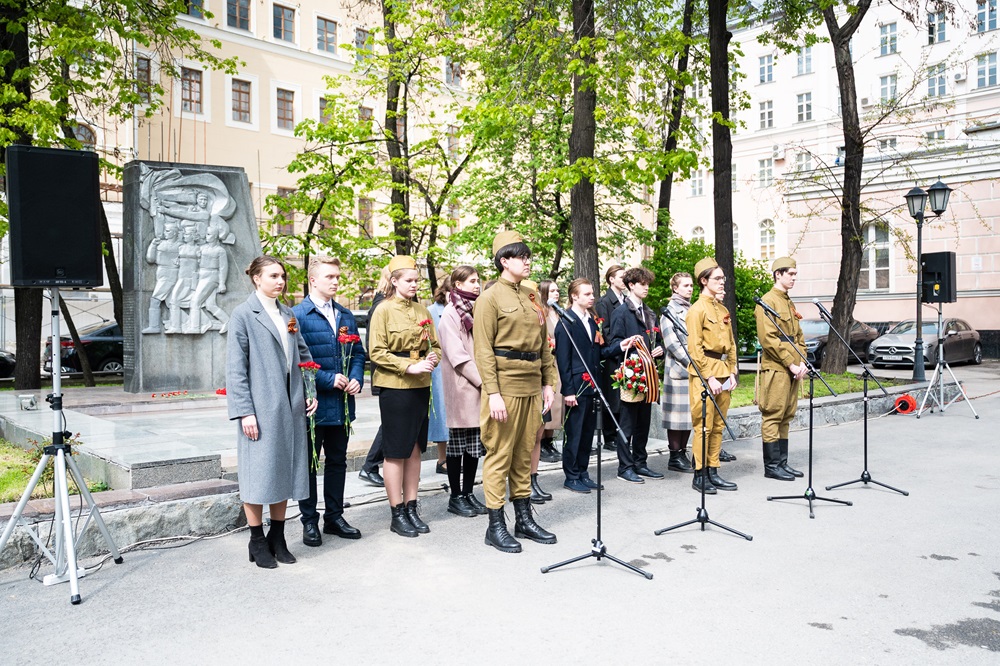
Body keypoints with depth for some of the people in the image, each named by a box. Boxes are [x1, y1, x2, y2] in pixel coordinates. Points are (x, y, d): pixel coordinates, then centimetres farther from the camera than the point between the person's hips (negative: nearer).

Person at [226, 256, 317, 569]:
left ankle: (277, 537, 23)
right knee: (259, 473, 2)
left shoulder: (288, 315, 13)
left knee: (285, 471, 11)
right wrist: (244, 411, -14)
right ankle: (257, 541, 16)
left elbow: (303, 356, 18)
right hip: (260, 407, -6)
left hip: (290, 407, 6)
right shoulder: (244, 314, -5)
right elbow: (235, 368, -9)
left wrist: (310, 392, 5)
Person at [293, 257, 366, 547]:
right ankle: (309, 521, 18)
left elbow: (358, 352, 14)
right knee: (309, 463, 7)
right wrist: (328, 379, -18)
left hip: (342, 404, 6)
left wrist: (356, 379, -4)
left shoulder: (346, 315, 11)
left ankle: (334, 517, 27)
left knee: (338, 461, 15)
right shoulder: (298, 315, -8)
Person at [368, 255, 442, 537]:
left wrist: (432, 359, -7)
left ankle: (411, 508, 20)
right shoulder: (384, 310, -6)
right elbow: (377, 353, -10)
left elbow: (435, 345, 15)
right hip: (394, 387, -6)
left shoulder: (422, 310, 11)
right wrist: (409, 366, -19)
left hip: (420, 387, 6)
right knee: (396, 452, 1)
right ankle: (397, 514, 11)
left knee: (415, 449, 10)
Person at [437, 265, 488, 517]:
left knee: (475, 444, 9)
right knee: (457, 444, 1)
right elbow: (456, 355, -13)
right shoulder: (450, 313, -6)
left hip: (480, 386, 7)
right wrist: (481, 380, -14)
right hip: (461, 387, -6)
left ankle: (468, 493, 18)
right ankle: (456, 497, 10)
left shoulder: (476, 310, 15)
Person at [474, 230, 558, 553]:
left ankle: (524, 519, 23)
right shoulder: (489, 299, -6)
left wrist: (547, 382, 11)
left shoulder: (531, 299, 15)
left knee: (525, 454, 13)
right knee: (499, 456, -1)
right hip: (505, 387, -7)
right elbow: (483, 350, -12)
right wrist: (493, 393, -18)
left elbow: (544, 345, 18)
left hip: (532, 387, 7)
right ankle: (495, 526, 8)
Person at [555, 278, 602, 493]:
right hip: (576, 386, -7)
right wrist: (568, 390, -16)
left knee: (588, 432, 12)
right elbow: (562, 359, -12)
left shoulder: (592, 322, 15)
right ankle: (571, 477, 10)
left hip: (592, 386, 7)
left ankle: (583, 472, 22)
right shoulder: (566, 322, -8)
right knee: (573, 433, 0)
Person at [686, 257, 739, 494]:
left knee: (718, 425, 11)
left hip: (723, 373, 8)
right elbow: (695, 348, -14)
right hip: (704, 374, -8)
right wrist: (709, 377, -17)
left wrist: (732, 372, 8)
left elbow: (731, 344, 18)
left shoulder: (723, 310, 15)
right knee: (704, 426, -3)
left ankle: (713, 472, 19)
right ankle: (699, 475, 5)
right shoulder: (697, 310, -9)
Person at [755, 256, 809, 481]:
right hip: (776, 369, -9)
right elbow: (769, 339, -17)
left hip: (792, 370, 9)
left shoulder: (789, 303, 19)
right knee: (773, 417, -3)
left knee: (786, 417, 11)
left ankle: (782, 462, 18)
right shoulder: (767, 301, -9)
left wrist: (802, 362, 4)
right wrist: (791, 364, -17)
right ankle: (771, 466, 2)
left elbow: (799, 336, 19)